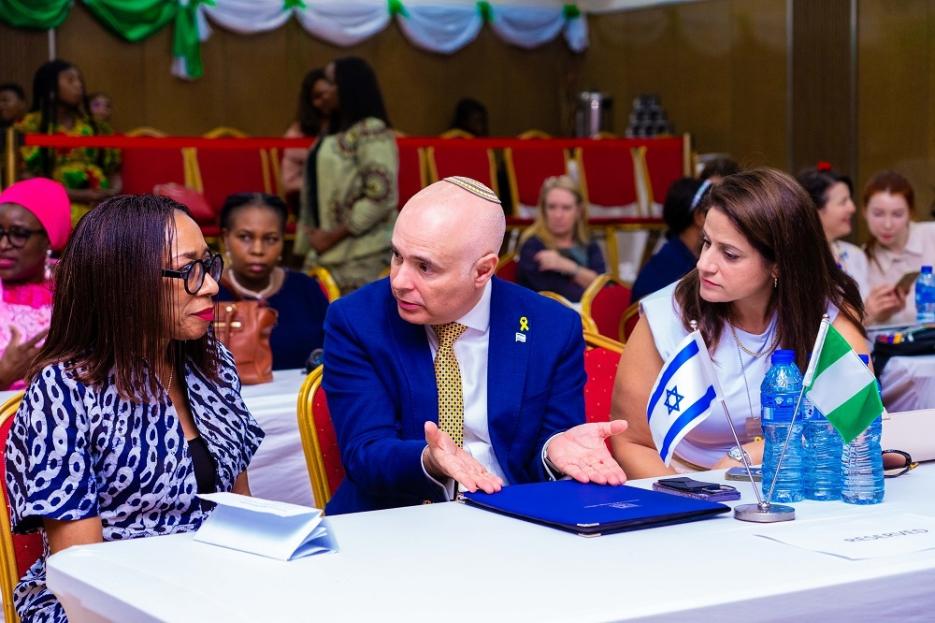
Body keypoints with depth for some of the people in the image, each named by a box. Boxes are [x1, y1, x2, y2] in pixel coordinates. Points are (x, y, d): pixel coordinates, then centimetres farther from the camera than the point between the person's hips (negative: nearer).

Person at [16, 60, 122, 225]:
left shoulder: (94, 127, 19)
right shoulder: (31, 127, 5)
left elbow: (113, 169, 21)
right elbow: (28, 177, -3)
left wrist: (114, 191, -3)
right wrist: (77, 194, -12)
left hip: (100, 206, 4)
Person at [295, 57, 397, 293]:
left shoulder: (372, 133, -9)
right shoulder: (337, 134, 17)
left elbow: (380, 197, -17)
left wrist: (333, 236, -13)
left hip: (362, 256, -8)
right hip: (327, 254, 8)